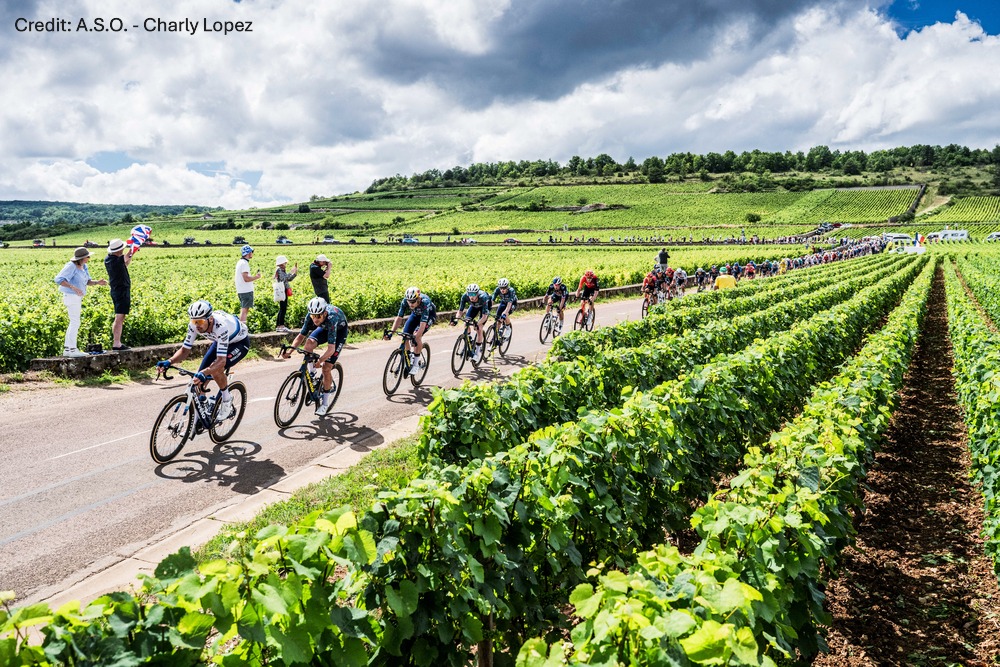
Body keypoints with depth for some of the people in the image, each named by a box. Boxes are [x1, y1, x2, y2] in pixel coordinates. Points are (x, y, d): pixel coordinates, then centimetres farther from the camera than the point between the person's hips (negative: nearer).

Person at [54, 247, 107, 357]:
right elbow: (59, 279, -24)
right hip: (71, 296, -10)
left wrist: (97, 282, -5)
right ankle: (72, 349, -6)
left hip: (77, 297, 10)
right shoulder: (71, 266, -17)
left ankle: (67, 349, 19)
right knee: (75, 323, -9)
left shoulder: (83, 266, 9)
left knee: (73, 323, 13)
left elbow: (87, 281, 15)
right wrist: (73, 287, -36)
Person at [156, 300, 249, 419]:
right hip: (219, 341, 7)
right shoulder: (194, 325, -23)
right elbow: (185, 350, -16)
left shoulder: (221, 326, -41)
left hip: (240, 342, -6)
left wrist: (204, 373, -60)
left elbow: (221, 360, -45)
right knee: (199, 378, -5)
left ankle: (227, 399, -5)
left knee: (216, 369, -31)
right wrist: (169, 362, -35)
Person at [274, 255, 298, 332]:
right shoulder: (279, 269, -10)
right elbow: (283, 279, -23)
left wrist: (295, 273, 8)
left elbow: (289, 279, 19)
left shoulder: (283, 270, 18)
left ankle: (278, 326, 15)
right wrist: (291, 272, -19)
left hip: (284, 291, 10)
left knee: (282, 309, 11)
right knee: (283, 308, -11)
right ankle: (281, 326, -10)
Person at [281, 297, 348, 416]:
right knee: (309, 342, -29)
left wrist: (320, 360, -59)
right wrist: (290, 350, -32)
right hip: (324, 328, 5)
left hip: (340, 330, -5)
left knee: (326, 367, -13)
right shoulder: (311, 315, -27)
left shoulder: (331, 318, -42)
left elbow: (331, 348, -45)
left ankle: (325, 404, 3)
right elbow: (301, 335, -17)